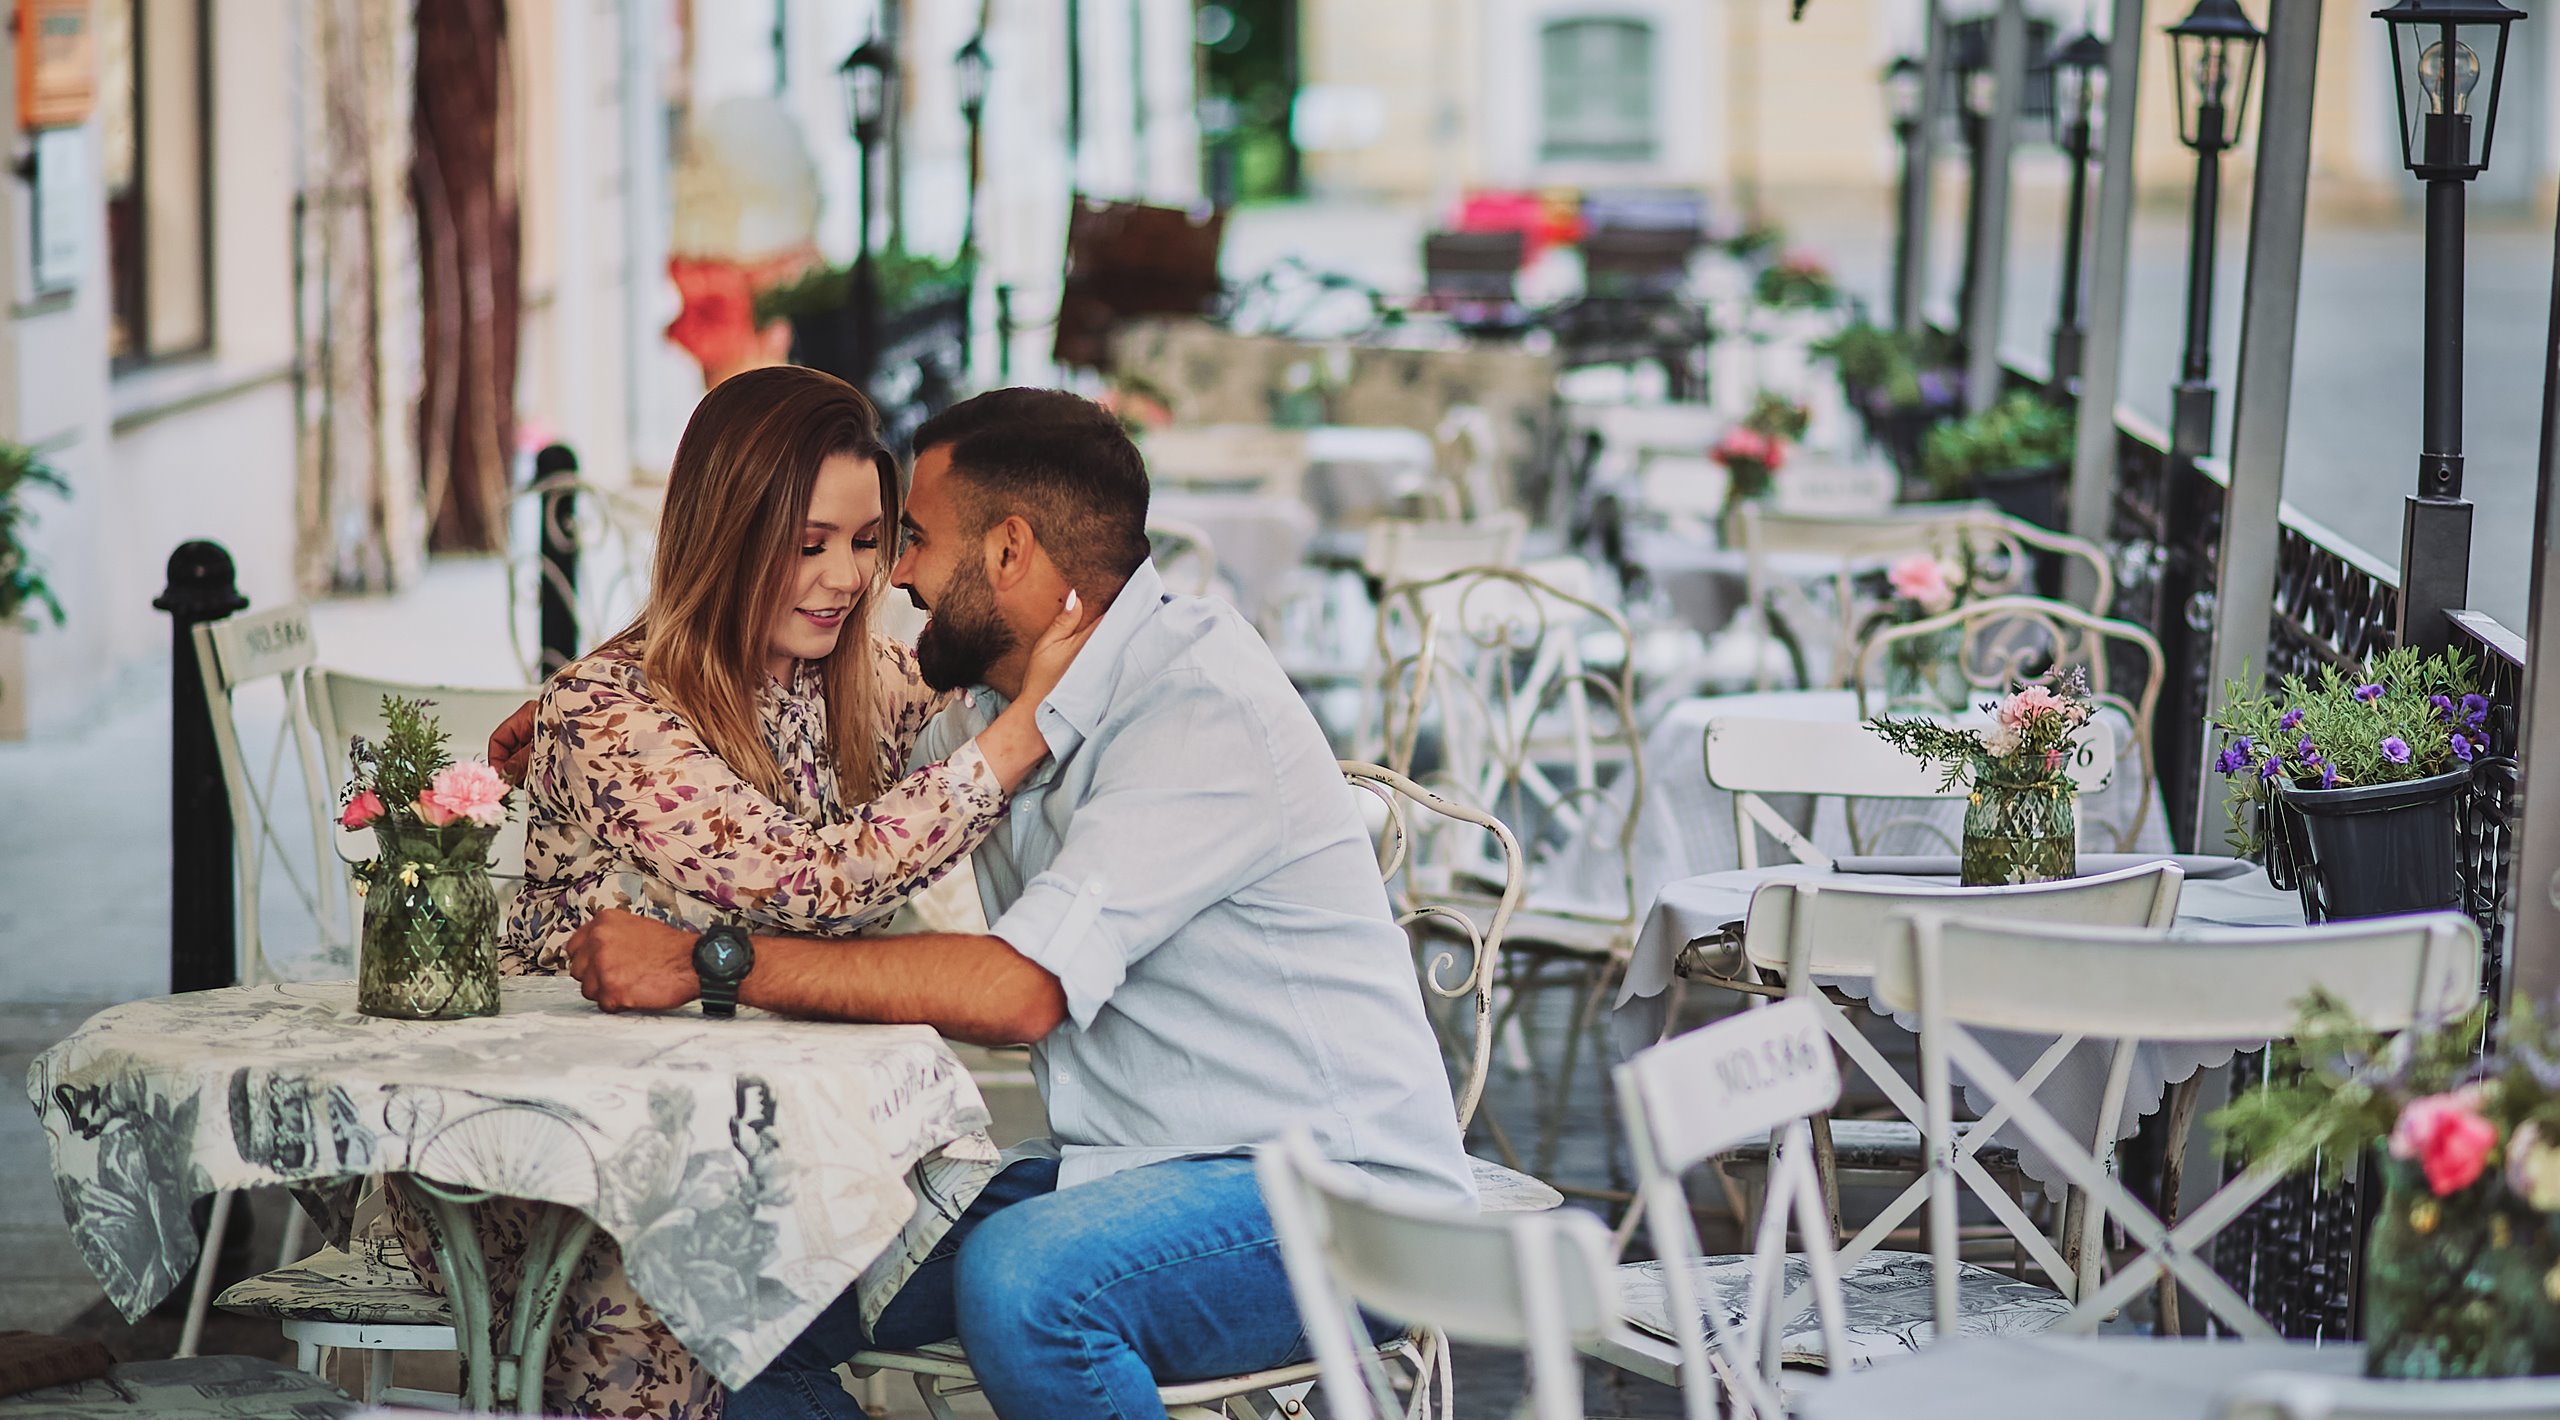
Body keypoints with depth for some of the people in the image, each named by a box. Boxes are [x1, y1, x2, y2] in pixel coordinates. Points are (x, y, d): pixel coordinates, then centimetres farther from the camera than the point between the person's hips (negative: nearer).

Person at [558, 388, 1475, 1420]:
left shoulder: (1203, 705, -19)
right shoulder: (1000, 706, 10)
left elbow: (1018, 988, -28)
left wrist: (704, 962, -25)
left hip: (1331, 1195, -8)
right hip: (1127, 1173, 8)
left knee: (1021, 1279, -35)